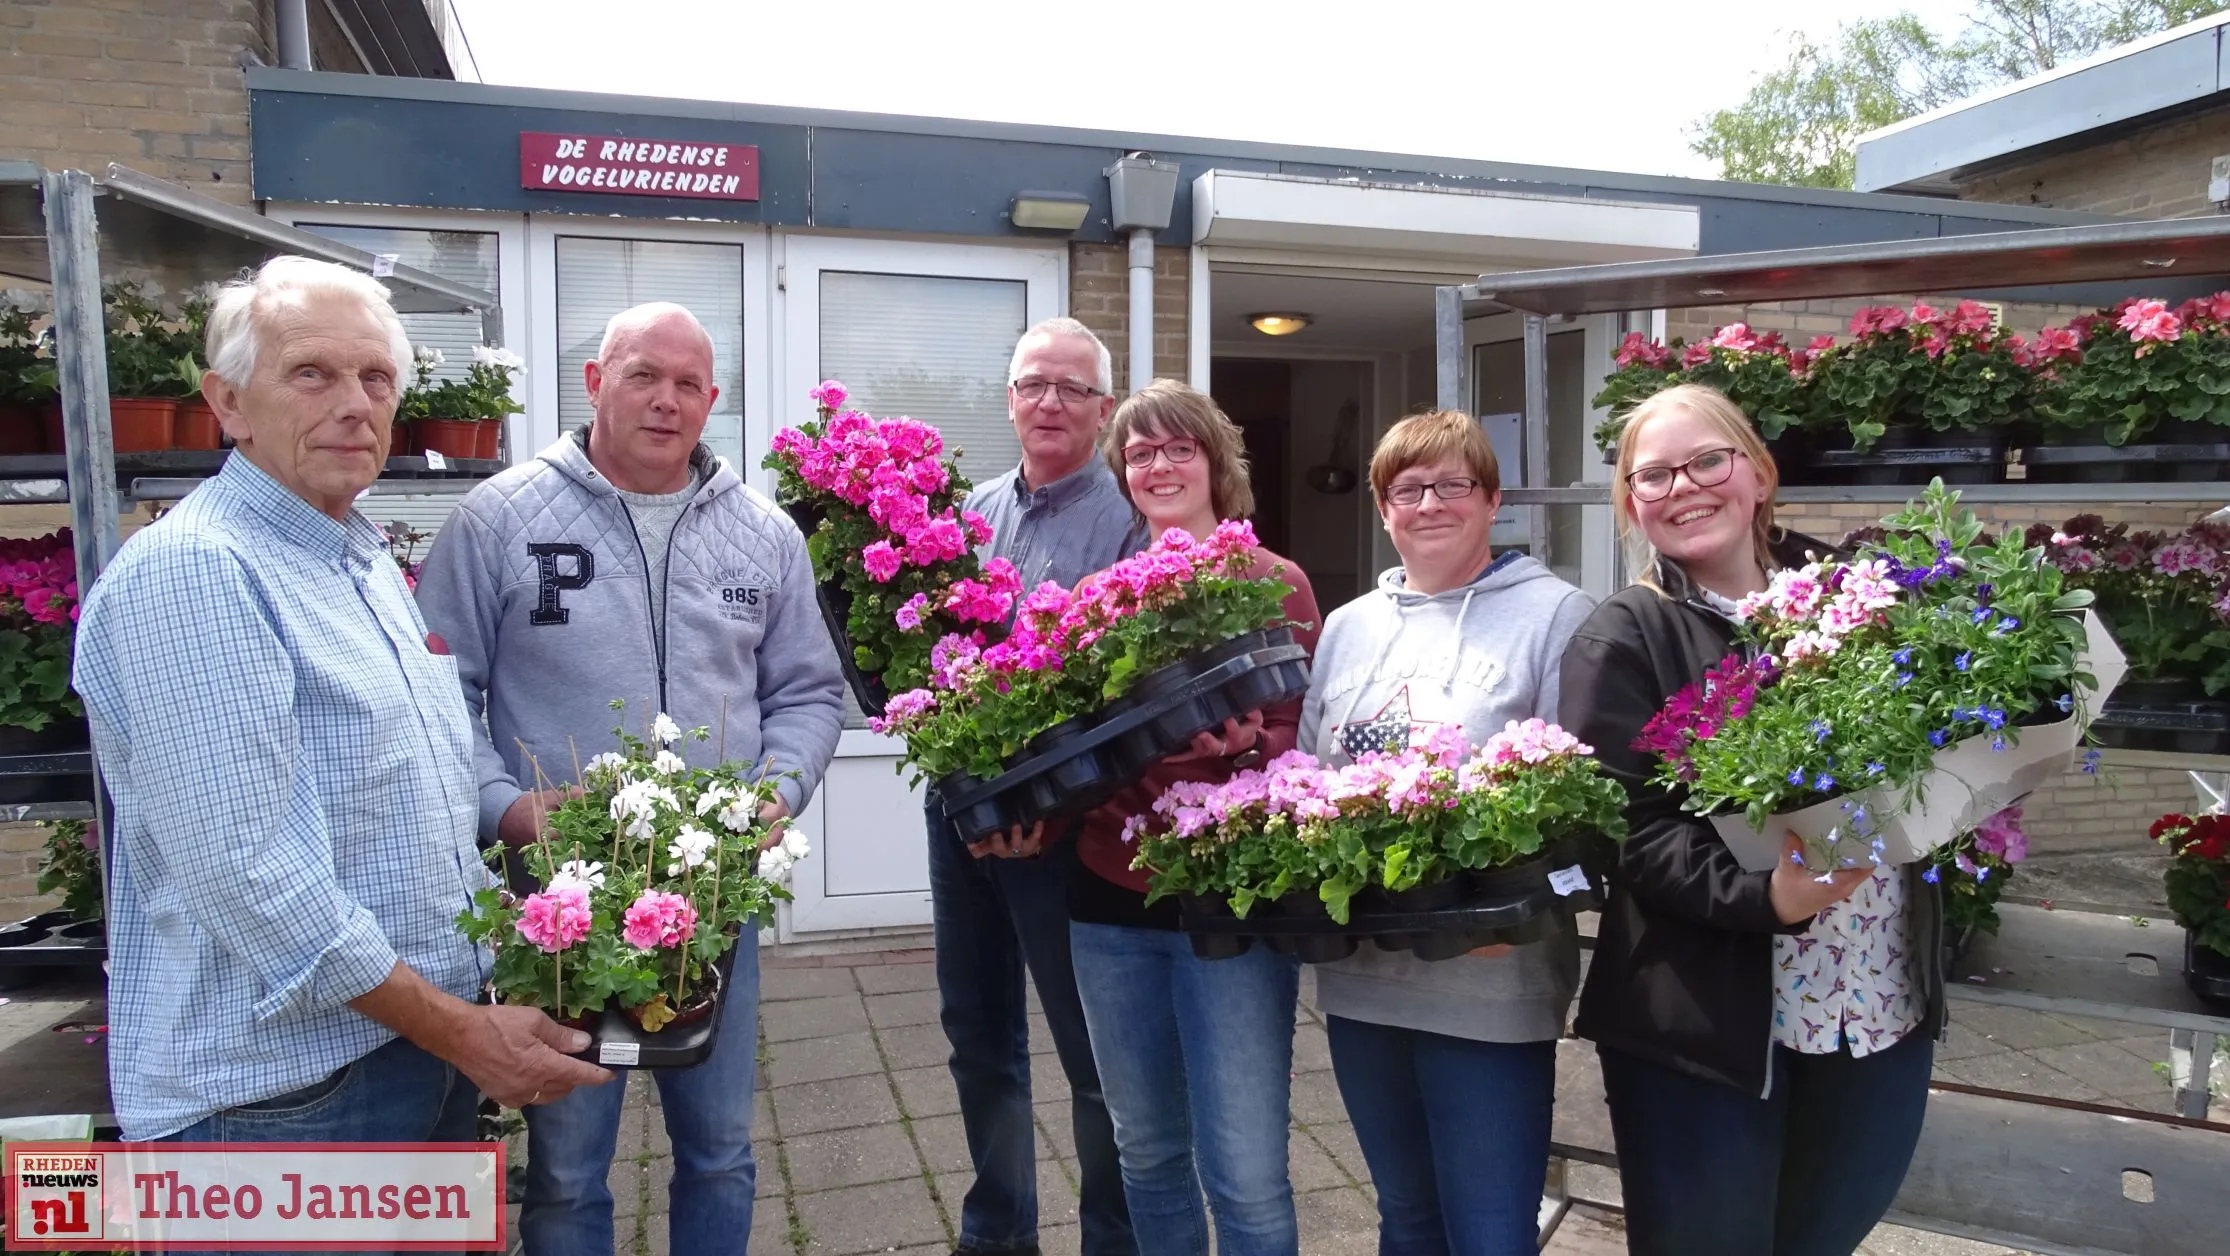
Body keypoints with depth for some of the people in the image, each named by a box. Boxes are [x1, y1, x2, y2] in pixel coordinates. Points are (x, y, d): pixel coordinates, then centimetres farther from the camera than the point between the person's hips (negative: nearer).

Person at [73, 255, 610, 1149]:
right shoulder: (189, 573, -18)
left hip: (428, 1039, 9)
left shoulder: (365, 561, 11)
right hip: (285, 1093, -8)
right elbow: (241, 869, -25)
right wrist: (460, 1033, -20)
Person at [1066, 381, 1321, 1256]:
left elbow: (1305, 741, -8)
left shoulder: (1272, 581, -3)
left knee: (1245, 1173, 0)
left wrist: (1245, 745, -26)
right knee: (1146, 1152, 17)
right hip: (1110, 899, 4)